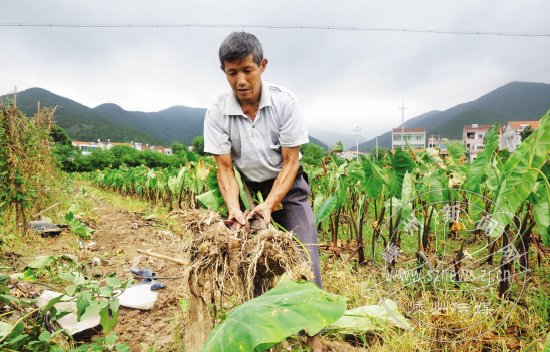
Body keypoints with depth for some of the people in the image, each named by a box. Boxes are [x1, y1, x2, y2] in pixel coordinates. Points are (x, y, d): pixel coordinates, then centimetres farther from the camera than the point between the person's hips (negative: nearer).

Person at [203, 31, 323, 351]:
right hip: (247, 188, 2)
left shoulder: (285, 102, -18)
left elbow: (290, 162, -17)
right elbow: (224, 167, -12)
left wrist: (269, 205, -27)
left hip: (286, 186, -1)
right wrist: (234, 207, -28)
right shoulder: (217, 113, -14)